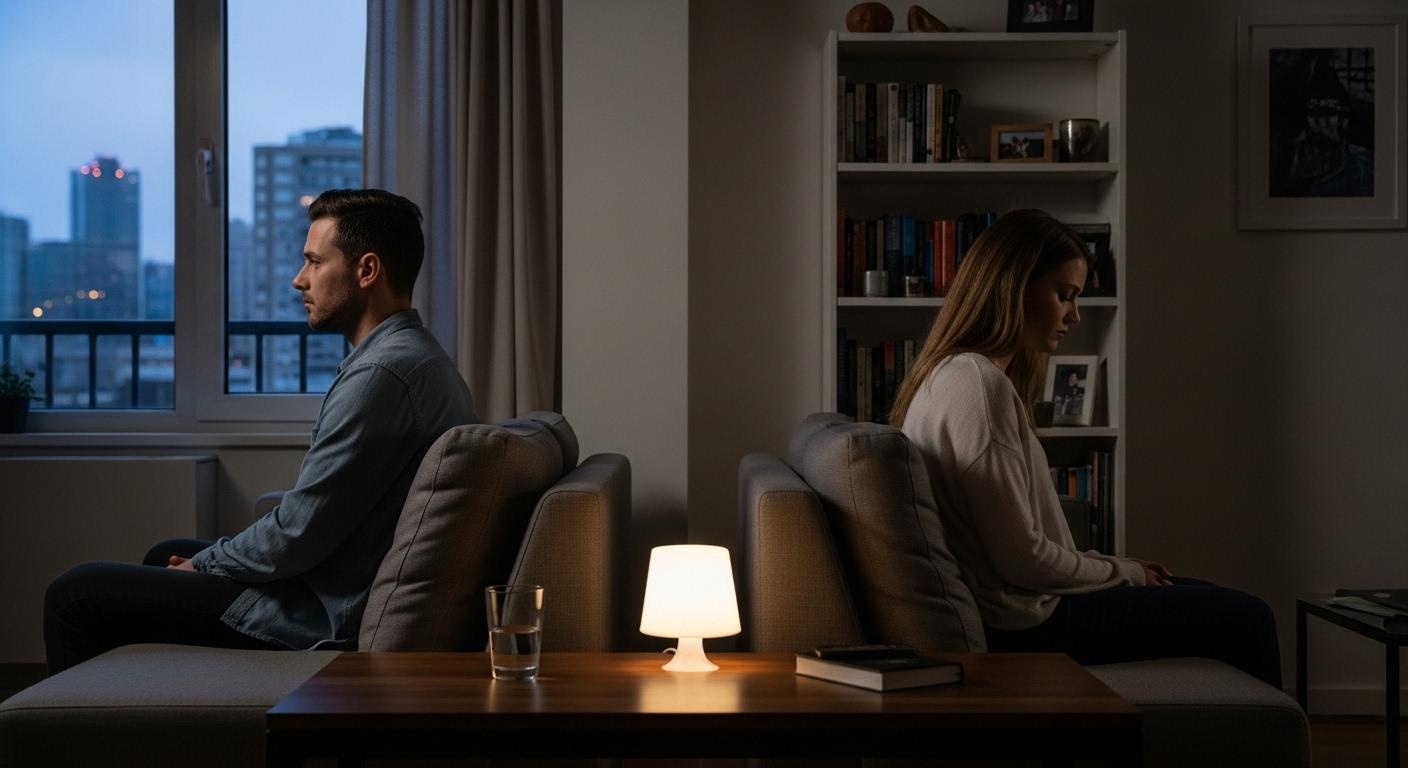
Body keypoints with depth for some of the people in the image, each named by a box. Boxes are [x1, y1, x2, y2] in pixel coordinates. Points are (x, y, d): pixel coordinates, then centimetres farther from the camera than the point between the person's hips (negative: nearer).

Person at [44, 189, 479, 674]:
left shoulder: (381, 374, -23)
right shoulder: (419, 357, 11)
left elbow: (296, 538, -22)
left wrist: (202, 564, -4)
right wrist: (209, 559, 12)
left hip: (326, 622, -11)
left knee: (74, 594, -5)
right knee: (164, 555, 30)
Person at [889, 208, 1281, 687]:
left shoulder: (956, 374, 12)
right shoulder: (978, 386, -20)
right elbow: (1022, 559, -22)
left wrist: (1120, 568, 9)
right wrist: (1126, 572, -6)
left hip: (1017, 609, 10)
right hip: (1025, 625, -10)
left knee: (1218, 603, 19)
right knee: (1247, 622, -2)